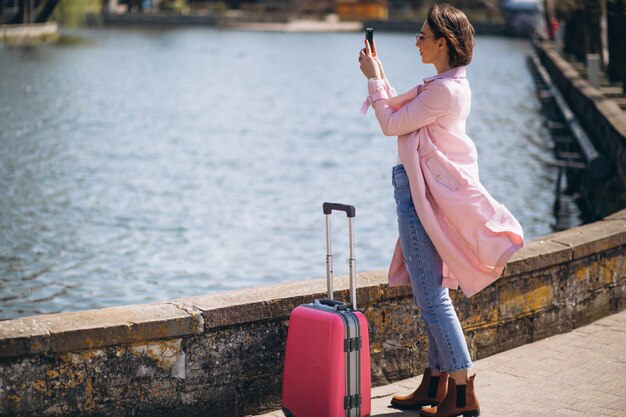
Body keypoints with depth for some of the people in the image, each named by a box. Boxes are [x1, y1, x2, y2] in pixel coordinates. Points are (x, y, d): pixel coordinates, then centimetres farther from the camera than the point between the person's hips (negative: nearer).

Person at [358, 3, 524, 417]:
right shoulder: (454, 84, 12)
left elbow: (391, 123, -14)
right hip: (435, 192, 11)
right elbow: (400, 112, 21)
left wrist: (373, 78, -4)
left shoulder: (443, 90, -20)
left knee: (431, 294, -6)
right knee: (433, 291, 15)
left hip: (423, 196, -11)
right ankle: (435, 383, 23)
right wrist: (378, 72, 20)